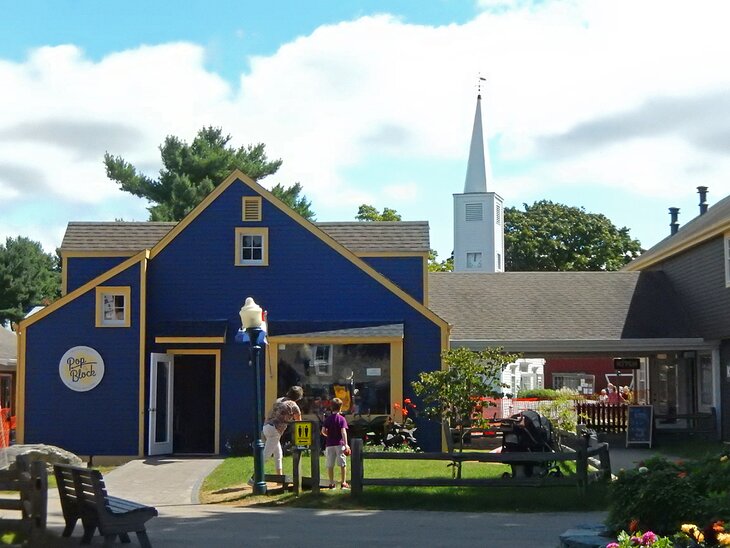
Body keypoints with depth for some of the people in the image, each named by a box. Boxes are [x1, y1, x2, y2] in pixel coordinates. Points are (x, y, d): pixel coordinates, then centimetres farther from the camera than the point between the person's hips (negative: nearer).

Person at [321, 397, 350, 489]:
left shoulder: (328, 419, 5)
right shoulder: (342, 419, -4)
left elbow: (323, 431, -1)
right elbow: (343, 431, -12)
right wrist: (346, 444, -16)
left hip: (329, 444, 3)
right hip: (340, 443, -2)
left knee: (330, 465, 7)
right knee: (343, 464, 3)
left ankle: (331, 483, 9)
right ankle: (344, 482, 1)